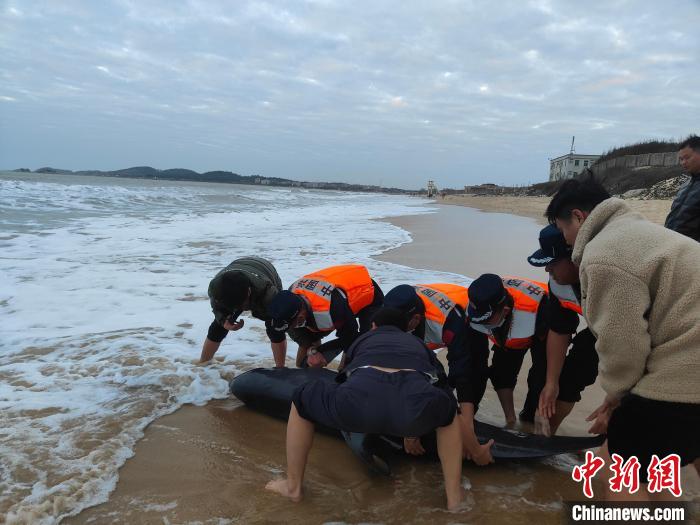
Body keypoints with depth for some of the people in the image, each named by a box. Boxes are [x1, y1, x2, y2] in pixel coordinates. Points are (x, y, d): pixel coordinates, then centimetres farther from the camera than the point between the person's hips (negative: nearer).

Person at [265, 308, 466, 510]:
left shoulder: (363, 339, 40)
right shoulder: (418, 343, 41)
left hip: (361, 397, -1)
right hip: (415, 403, 1)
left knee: (300, 400, 30)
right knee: (448, 411, 38)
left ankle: (293, 486, 37)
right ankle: (454, 495, 36)